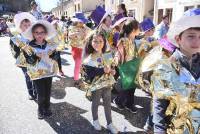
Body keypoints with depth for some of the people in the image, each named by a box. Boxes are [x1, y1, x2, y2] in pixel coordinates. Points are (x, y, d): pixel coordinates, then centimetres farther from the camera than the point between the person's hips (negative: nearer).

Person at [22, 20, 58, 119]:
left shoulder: (50, 45, -1)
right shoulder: (29, 47, -10)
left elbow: (56, 58, -1)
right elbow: (30, 61, -15)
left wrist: (53, 54, -22)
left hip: (49, 72, 3)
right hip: (37, 74, -3)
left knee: (48, 92, 12)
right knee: (41, 94, -1)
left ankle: (46, 108, 35)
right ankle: (40, 110, 26)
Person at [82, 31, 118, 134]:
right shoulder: (89, 58, -17)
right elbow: (89, 73, -24)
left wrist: (111, 71, -7)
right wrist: (103, 70, -29)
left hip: (107, 83, 5)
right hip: (96, 85, -5)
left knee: (108, 104, 16)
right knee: (96, 103, 16)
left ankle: (109, 123, 33)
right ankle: (95, 120, 40)